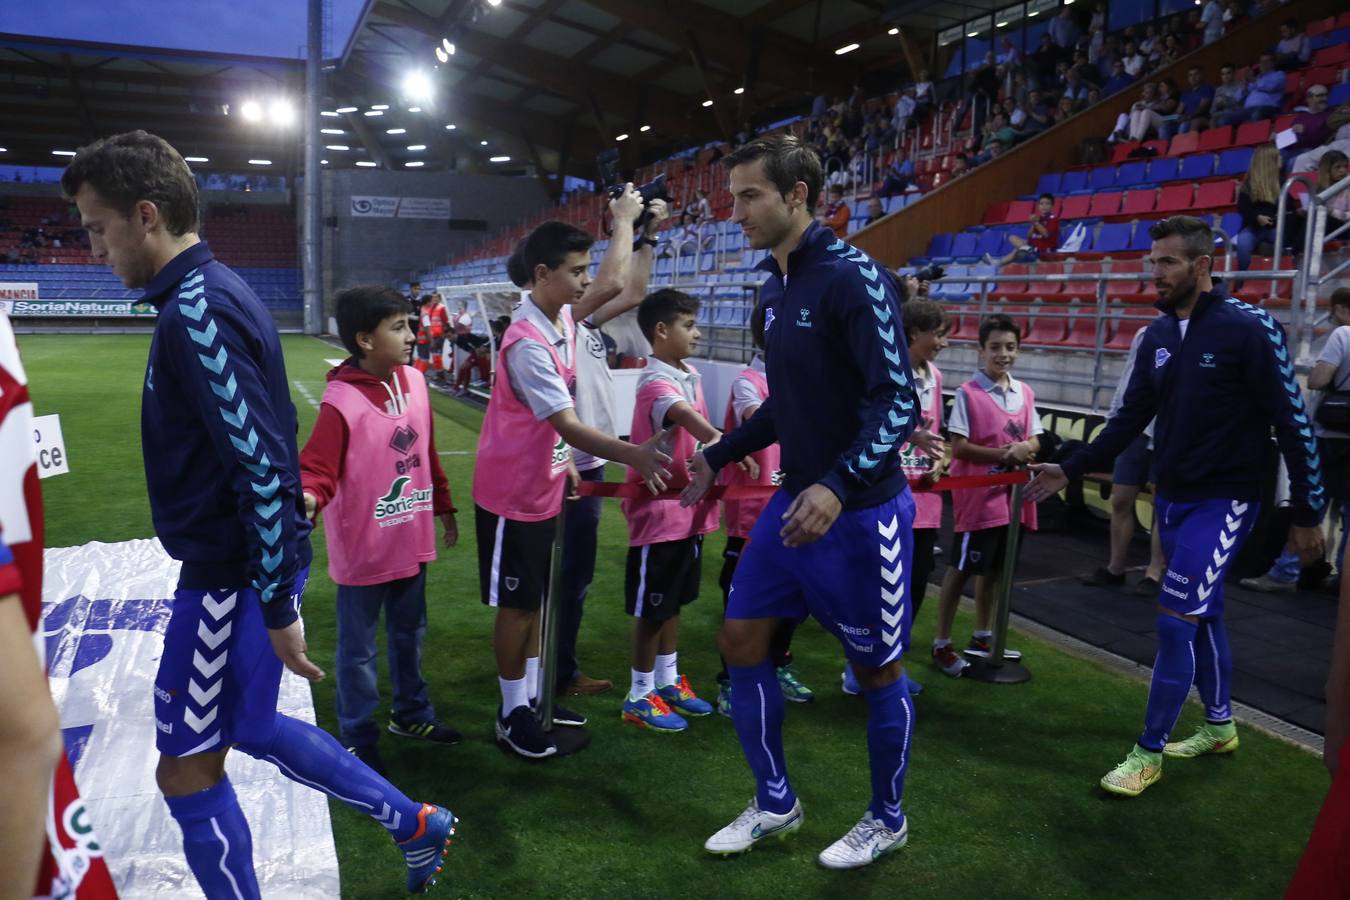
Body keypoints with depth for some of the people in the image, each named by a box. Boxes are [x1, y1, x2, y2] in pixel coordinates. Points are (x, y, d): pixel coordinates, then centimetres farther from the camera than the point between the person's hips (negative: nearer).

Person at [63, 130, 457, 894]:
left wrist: (277, 607, -20)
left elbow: (261, 466, -25)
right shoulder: (220, 292, 9)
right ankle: (416, 825, 33)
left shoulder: (195, 313, -21)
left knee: (187, 768, 7)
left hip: (232, 575, -9)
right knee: (251, 728, 23)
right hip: (244, 561, 9)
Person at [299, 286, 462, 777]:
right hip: (364, 549, -7)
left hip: (411, 542, 7)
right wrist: (308, 499, -44)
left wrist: (444, 508, 17)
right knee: (359, 649, 10)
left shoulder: (414, 381, 0)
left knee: (409, 633, 23)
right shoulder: (341, 401, -21)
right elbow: (318, 469, -22)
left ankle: (412, 714, 43)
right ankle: (358, 739, 27)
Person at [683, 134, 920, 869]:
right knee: (741, 642, 9)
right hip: (792, 501, 8)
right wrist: (719, 456, 19)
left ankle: (888, 820, 32)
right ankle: (775, 803, 29)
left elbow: (897, 403, -23)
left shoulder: (853, 278, -17)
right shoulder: (774, 285, 8)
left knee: (876, 670, 9)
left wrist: (838, 487, -35)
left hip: (859, 514, -8)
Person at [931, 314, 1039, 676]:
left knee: (993, 569, 17)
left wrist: (1024, 448, -13)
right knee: (961, 569, 1)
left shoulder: (1025, 393, 8)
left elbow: (1035, 441, 10)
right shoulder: (968, 393, -11)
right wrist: (1003, 454, -21)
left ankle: (982, 636, 32)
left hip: (1011, 497, 6)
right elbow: (959, 447, -15)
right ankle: (942, 644, 10)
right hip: (977, 497, -6)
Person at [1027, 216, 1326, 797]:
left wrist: (1308, 514, -10)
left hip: (1224, 500, -6)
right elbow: (1131, 418, 11)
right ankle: (1219, 726, 35)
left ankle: (1149, 754, 4)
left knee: (1175, 622, -8)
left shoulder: (1250, 329, -15)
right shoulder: (1158, 335, 4)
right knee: (1203, 616, 17)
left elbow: (1292, 423, -12)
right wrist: (1070, 470, 6)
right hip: (1172, 498, 6)